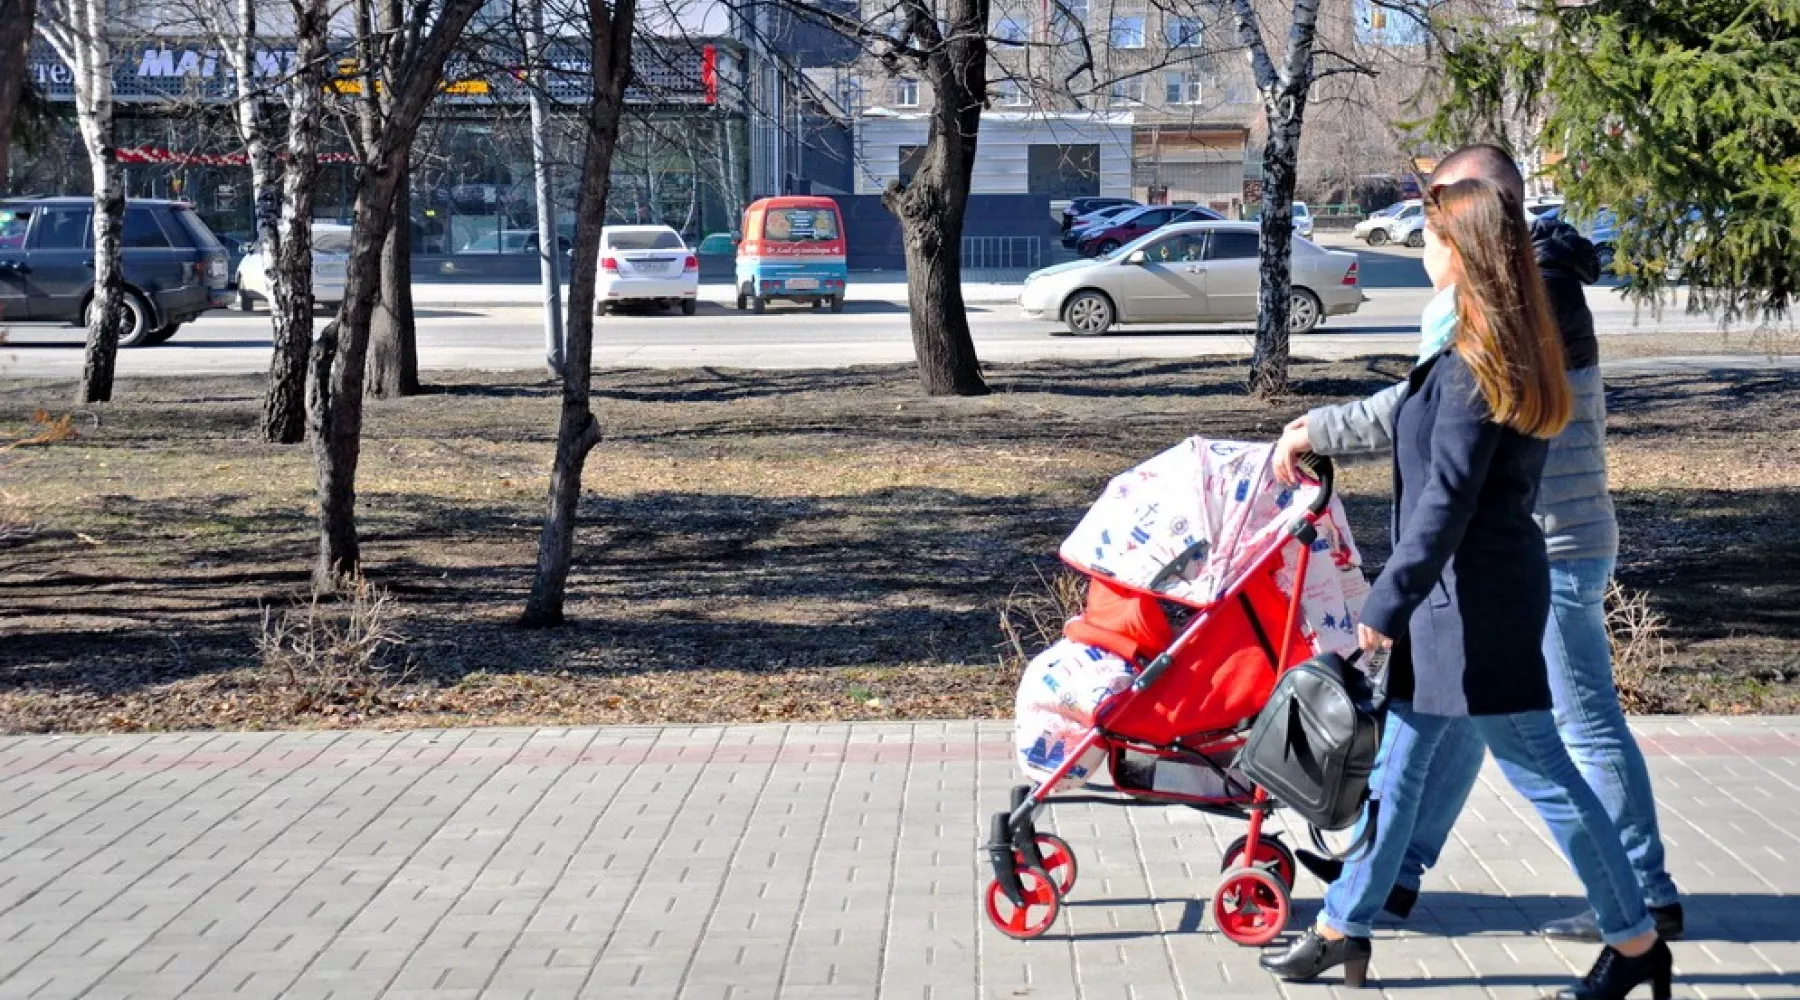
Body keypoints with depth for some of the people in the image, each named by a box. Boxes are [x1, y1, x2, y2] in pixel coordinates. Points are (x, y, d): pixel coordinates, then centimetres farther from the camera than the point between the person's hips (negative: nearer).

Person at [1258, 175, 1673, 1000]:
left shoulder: (1472, 364, -19)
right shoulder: (1512, 349, 10)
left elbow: (1447, 500, -22)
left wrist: (1386, 600, -20)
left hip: (1475, 595, -10)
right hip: (1457, 593, 10)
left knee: (1539, 773, 0)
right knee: (1401, 760, 15)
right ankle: (1343, 929, 25)